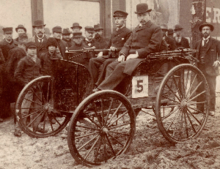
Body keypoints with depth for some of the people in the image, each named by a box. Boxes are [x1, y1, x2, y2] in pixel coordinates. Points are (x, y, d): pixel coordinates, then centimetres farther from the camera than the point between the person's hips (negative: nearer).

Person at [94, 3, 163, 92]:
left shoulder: (156, 29, 4)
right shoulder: (135, 30, 27)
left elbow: (154, 47, -9)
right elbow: (127, 44, 21)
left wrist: (137, 54, -16)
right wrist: (122, 54, -1)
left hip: (143, 58, -7)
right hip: (130, 57, 8)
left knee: (122, 66, -31)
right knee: (111, 66, -14)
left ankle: (103, 89, -32)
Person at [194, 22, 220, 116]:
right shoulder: (198, 43, 19)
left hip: (210, 69, -3)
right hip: (200, 69, 3)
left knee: (211, 90, -5)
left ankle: (211, 109, 1)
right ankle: (201, 108, 9)